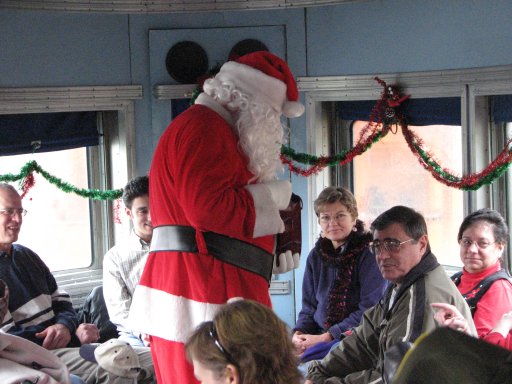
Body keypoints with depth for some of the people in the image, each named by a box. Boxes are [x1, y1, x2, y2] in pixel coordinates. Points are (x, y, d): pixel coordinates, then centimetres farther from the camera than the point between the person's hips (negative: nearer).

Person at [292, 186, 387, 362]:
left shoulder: (370, 253, -7)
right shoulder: (316, 256, 12)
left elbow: (369, 311, -14)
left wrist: (326, 337, -18)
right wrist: (299, 333, -6)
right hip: (321, 337, 5)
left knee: (309, 358, -31)